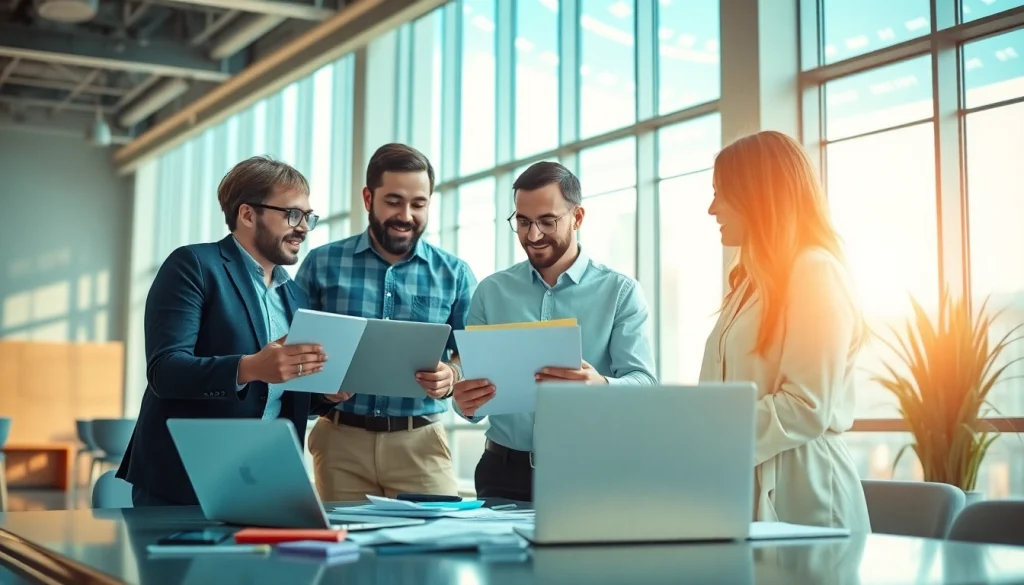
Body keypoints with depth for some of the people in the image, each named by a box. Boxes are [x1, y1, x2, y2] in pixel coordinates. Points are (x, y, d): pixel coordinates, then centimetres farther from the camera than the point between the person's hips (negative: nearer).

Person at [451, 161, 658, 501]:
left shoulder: (621, 293, 3)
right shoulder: (491, 292, 10)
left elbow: (643, 384, -6)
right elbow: (471, 382, 9)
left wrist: (601, 387, -28)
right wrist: (466, 403, -15)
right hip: (504, 473, 2)